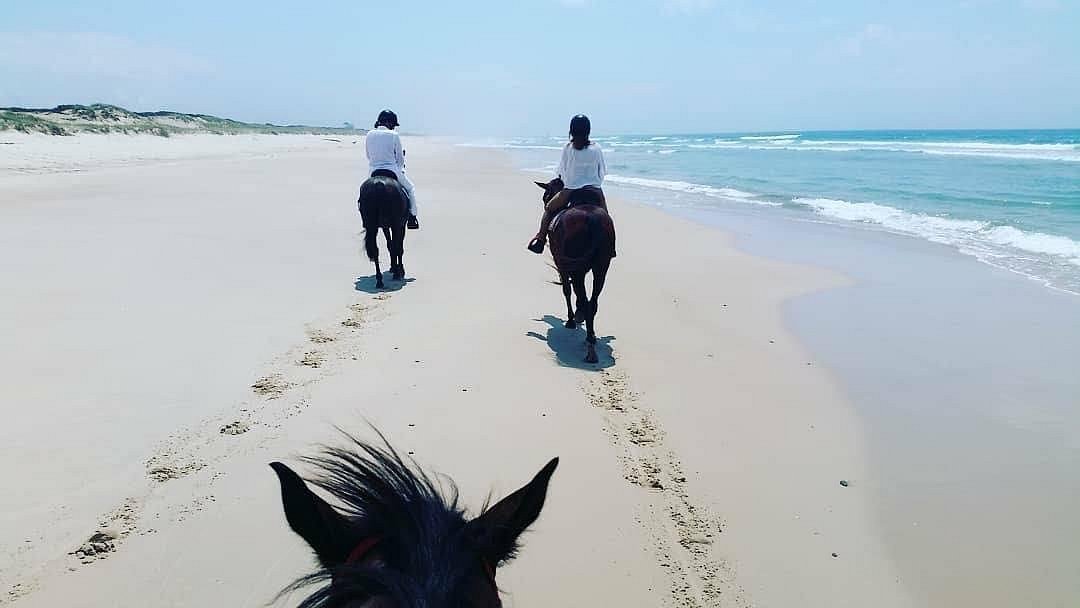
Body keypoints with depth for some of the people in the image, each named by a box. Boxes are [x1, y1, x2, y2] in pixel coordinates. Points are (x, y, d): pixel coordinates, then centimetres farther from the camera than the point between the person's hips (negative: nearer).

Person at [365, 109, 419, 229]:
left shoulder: (370, 134, 3)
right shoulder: (393, 135, -9)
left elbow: (368, 156, 12)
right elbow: (400, 158, -2)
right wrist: (400, 168, 18)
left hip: (374, 173, 4)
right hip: (391, 171, -4)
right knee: (410, 188, 20)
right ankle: (412, 217, 16)